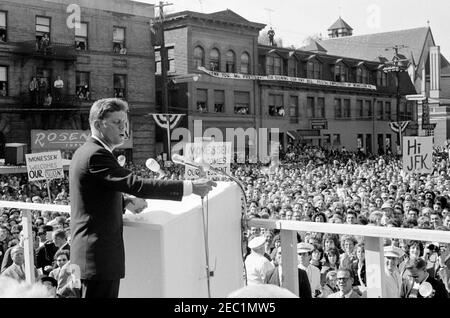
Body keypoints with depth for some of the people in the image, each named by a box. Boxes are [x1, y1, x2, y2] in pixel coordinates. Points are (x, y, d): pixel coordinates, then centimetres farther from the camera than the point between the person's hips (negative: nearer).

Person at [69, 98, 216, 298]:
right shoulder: (96, 154, -18)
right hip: (100, 257, -10)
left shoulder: (86, 152, 14)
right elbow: (136, 185, -27)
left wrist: (126, 202, 8)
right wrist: (190, 187, -27)